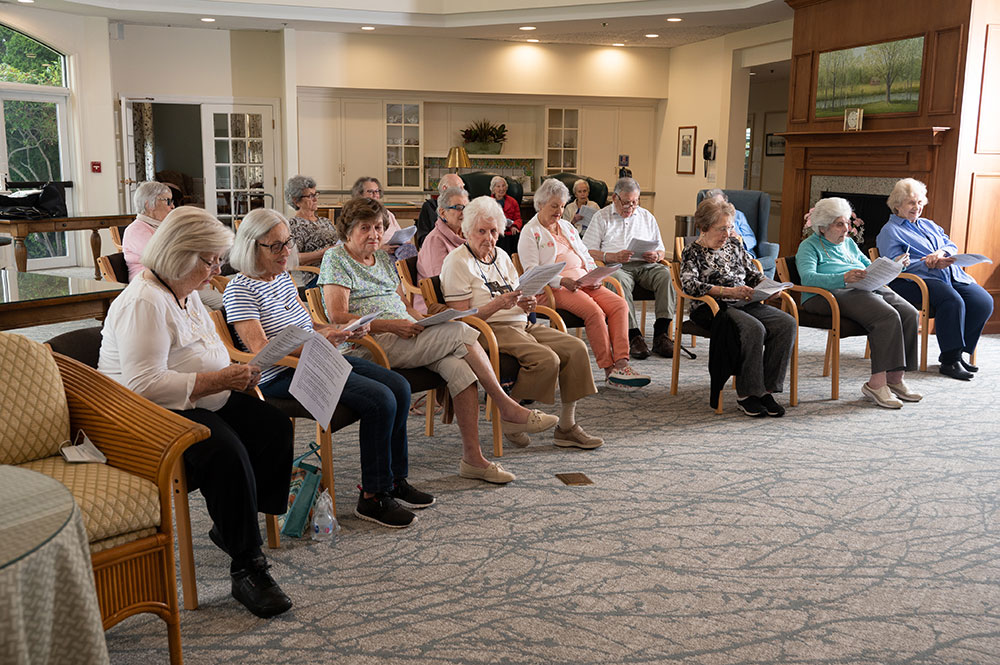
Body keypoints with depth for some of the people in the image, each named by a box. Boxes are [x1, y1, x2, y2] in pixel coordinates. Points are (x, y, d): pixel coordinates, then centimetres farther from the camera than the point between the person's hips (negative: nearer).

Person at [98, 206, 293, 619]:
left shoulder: (187, 293, 11)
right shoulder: (144, 302, -21)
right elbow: (144, 384, -29)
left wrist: (235, 374, 3)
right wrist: (218, 380, -25)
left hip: (200, 402, 10)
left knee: (275, 428, -6)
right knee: (225, 453, -32)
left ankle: (230, 525, 10)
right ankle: (246, 569, -20)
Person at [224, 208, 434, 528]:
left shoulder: (283, 278, 14)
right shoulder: (240, 289, -12)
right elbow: (261, 350, -21)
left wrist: (346, 331, 3)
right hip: (282, 376, -9)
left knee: (399, 387, -2)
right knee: (380, 400, -23)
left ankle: (394, 480, 7)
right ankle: (373, 498, -12)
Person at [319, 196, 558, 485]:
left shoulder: (384, 258, 23)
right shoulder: (336, 259, 1)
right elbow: (338, 317, -11)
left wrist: (422, 323, 1)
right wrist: (392, 325, -18)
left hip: (404, 336, 7)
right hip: (374, 343, -7)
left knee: (459, 367, -24)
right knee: (461, 332, -22)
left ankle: (472, 457, -22)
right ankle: (508, 408, -12)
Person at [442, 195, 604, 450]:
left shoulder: (501, 256, 19)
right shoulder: (458, 262, -5)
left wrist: (526, 304, -3)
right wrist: (497, 304, -24)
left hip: (521, 325, 8)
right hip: (490, 329, -8)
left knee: (576, 348, -11)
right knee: (547, 359, -29)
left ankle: (567, 427, -5)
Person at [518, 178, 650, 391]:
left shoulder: (567, 226, 25)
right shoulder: (530, 232, 3)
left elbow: (586, 256, 26)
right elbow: (532, 270, -8)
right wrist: (562, 281, -20)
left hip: (584, 281, 7)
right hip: (557, 287, -7)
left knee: (619, 304, -19)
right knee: (595, 312, -31)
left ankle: (621, 363, -29)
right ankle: (609, 370, -25)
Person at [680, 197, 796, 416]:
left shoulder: (734, 245, 20)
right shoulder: (692, 252, 2)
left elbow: (754, 274, 25)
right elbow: (689, 284, -15)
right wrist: (729, 292, -24)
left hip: (745, 303, 6)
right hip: (713, 307, -6)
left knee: (787, 323, -19)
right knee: (754, 328, -34)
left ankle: (767, 390, -17)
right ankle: (746, 394, -23)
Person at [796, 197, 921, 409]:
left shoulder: (849, 243, 28)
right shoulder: (809, 246, 5)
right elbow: (808, 277, -14)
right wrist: (844, 278, -29)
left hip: (869, 289, 7)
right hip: (835, 294, -7)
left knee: (909, 314, -19)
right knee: (887, 316, -31)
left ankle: (895, 378, -15)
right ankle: (876, 383, -30)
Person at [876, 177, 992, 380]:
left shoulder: (929, 225, 30)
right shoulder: (889, 232, 5)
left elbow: (951, 245, 20)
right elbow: (897, 264, -8)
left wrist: (941, 253, -6)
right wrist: (931, 264, -18)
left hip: (952, 276, 7)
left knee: (984, 301, -18)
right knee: (953, 302, -35)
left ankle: (960, 352, -6)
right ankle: (949, 361, -26)